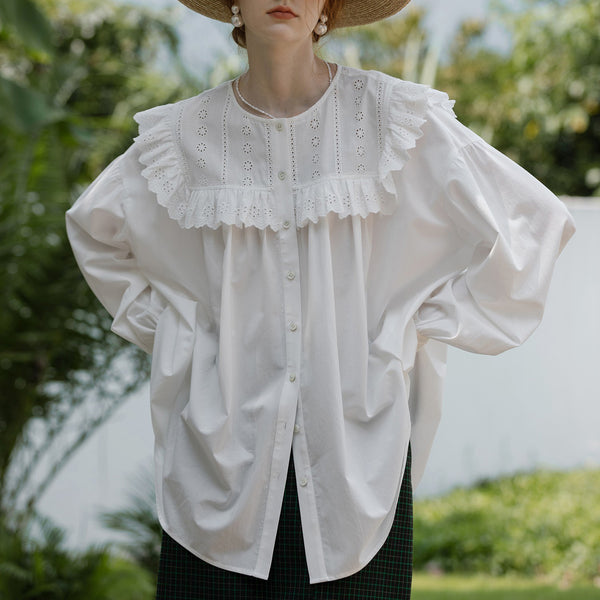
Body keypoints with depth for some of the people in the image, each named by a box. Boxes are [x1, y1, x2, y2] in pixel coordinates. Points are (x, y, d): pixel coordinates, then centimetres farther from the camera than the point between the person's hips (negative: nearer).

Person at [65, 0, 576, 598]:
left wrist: (421, 329, 0)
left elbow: (534, 220, 2)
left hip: (357, 444, -1)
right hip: (225, 448, 1)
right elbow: (95, 226, 23)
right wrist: (165, 328, 12)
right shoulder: (187, 134, 4)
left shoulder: (392, 117, -2)